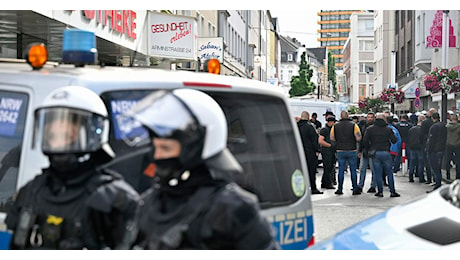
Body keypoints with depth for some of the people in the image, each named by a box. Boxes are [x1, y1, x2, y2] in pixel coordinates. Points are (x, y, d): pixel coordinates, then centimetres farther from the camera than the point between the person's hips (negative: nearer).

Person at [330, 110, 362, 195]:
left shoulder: (335, 126, 0)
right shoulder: (353, 125, -7)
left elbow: (332, 138, 3)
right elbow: (358, 138, -12)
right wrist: (352, 140, 8)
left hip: (340, 151, 2)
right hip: (352, 151, -2)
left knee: (341, 170, 10)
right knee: (353, 170, 6)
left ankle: (340, 189, 8)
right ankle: (355, 189, 8)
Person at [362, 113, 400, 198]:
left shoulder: (370, 129, 4)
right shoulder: (388, 129, 2)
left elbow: (365, 141, -1)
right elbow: (394, 140, 0)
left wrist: (368, 149, 13)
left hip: (375, 153, 1)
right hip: (386, 152, 0)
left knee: (378, 173, 5)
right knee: (389, 172, 7)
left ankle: (380, 191, 5)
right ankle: (392, 191, 6)